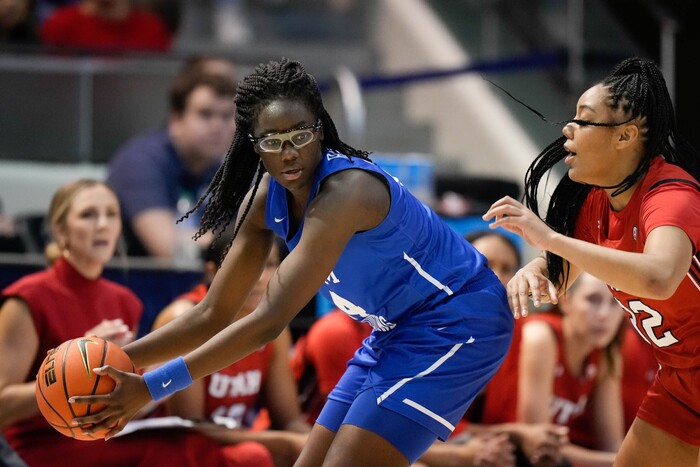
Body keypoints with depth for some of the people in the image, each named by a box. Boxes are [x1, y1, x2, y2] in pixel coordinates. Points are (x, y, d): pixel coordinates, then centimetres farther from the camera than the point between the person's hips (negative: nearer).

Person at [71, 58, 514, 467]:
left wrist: (152, 387, -35)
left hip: (457, 323, -9)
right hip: (397, 329, 9)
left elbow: (270, 320, -34)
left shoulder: (344, 191, -30)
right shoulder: (264, 199, -4)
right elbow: (214, 315, 2)